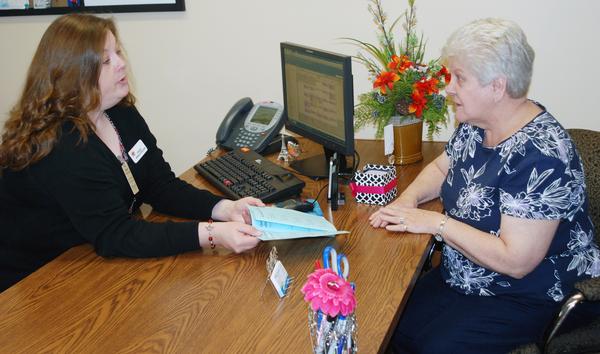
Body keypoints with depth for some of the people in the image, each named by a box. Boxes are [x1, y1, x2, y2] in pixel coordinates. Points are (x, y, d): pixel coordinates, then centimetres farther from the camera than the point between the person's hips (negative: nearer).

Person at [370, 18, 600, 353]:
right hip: (463, 278, 7)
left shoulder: (540, 154, -27)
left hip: (528, 297, -7)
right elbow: (441, 168, 18)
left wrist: (436, 222, -23)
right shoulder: (475, 126, 0)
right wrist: (408, 198, -4)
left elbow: (515, 261, -30)